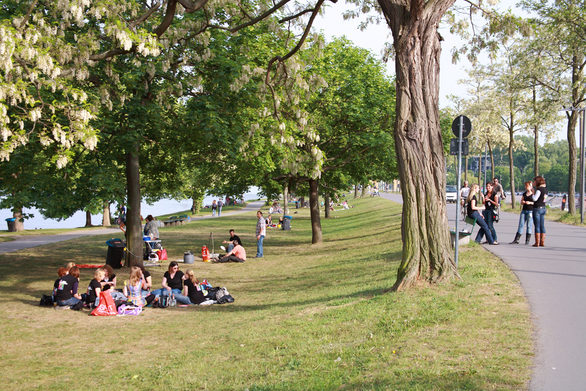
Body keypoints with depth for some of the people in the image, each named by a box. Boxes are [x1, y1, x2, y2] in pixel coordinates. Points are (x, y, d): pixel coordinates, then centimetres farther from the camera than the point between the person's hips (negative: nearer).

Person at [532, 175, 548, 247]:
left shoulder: (539, 189, -15)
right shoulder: (545, 189, 11)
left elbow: (535, 199, -21)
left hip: (537, 209, -8)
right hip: (543, 208, 8)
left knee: (537, 226, -4)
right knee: (542, 226, 10)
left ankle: (537, 243, -3)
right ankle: (542, 242, 12)